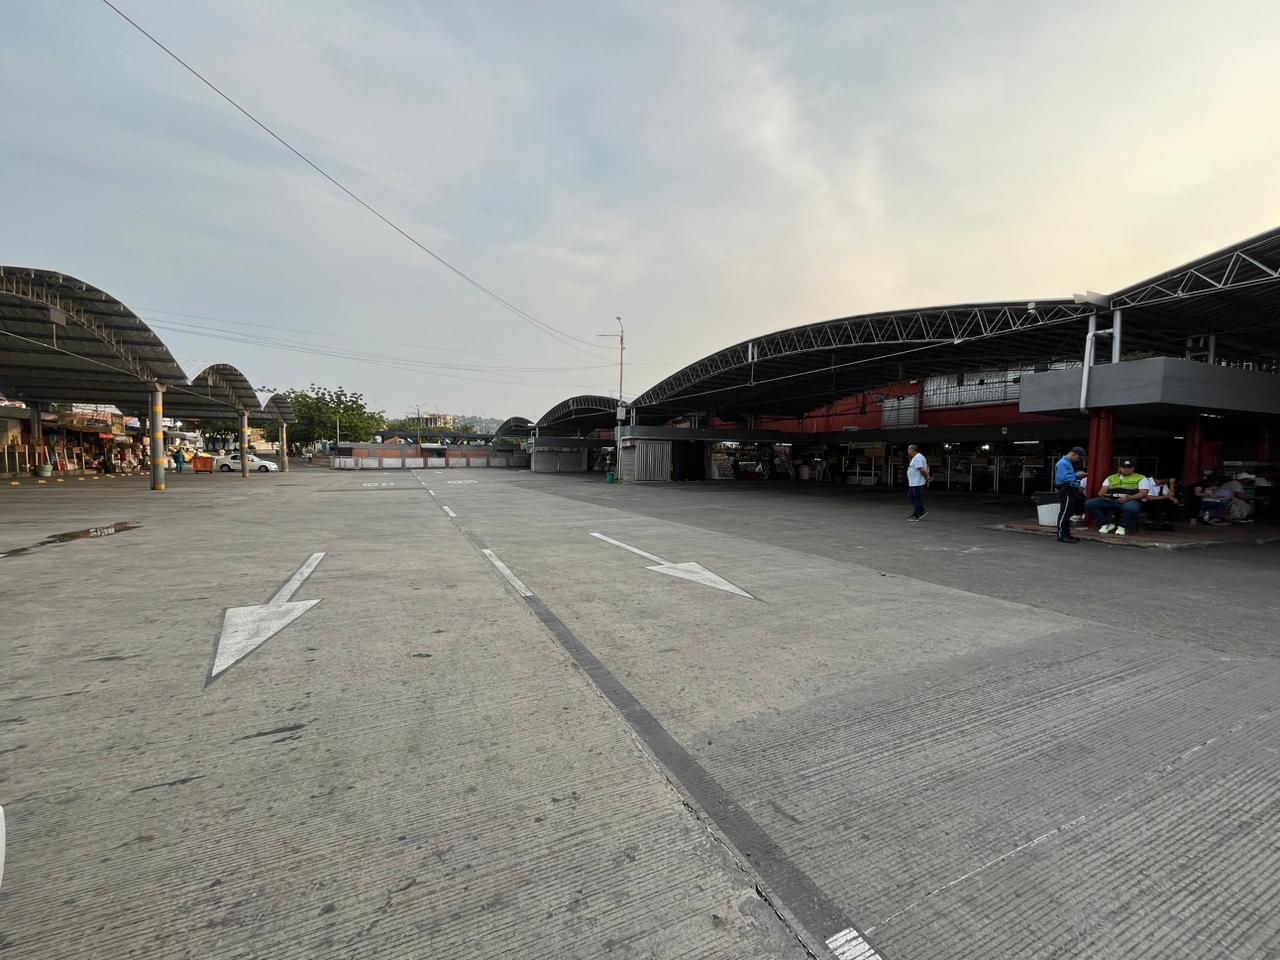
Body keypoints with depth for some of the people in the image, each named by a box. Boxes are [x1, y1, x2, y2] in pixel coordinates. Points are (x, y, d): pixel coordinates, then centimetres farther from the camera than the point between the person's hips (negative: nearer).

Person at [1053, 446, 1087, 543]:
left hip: (1071, 492, 11)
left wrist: (1078, 475, 7)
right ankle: (1062, 535, -5)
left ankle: (1066, 534, 20)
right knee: (1064, 514, -8)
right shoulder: (1063, 463, -14)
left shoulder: (1069, 463, 19)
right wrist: (1077, 475, -15)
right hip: (1066, 492, -11)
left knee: (1068, 514, 14)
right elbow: (1063, 478, -24)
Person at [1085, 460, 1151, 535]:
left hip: (1130, 501, -3)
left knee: (1132, 508, -42)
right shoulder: (1111, 478, 23)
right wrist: (1102, 494, -12)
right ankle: (1107, 524, -11)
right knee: (1089, 504, -23)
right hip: (1110, 500, 3)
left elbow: (1143, 493, -1)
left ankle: (1122, 526, -14)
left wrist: (1128, 498, -19)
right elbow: (1102, 491, 15)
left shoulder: (1141, 478, 13)